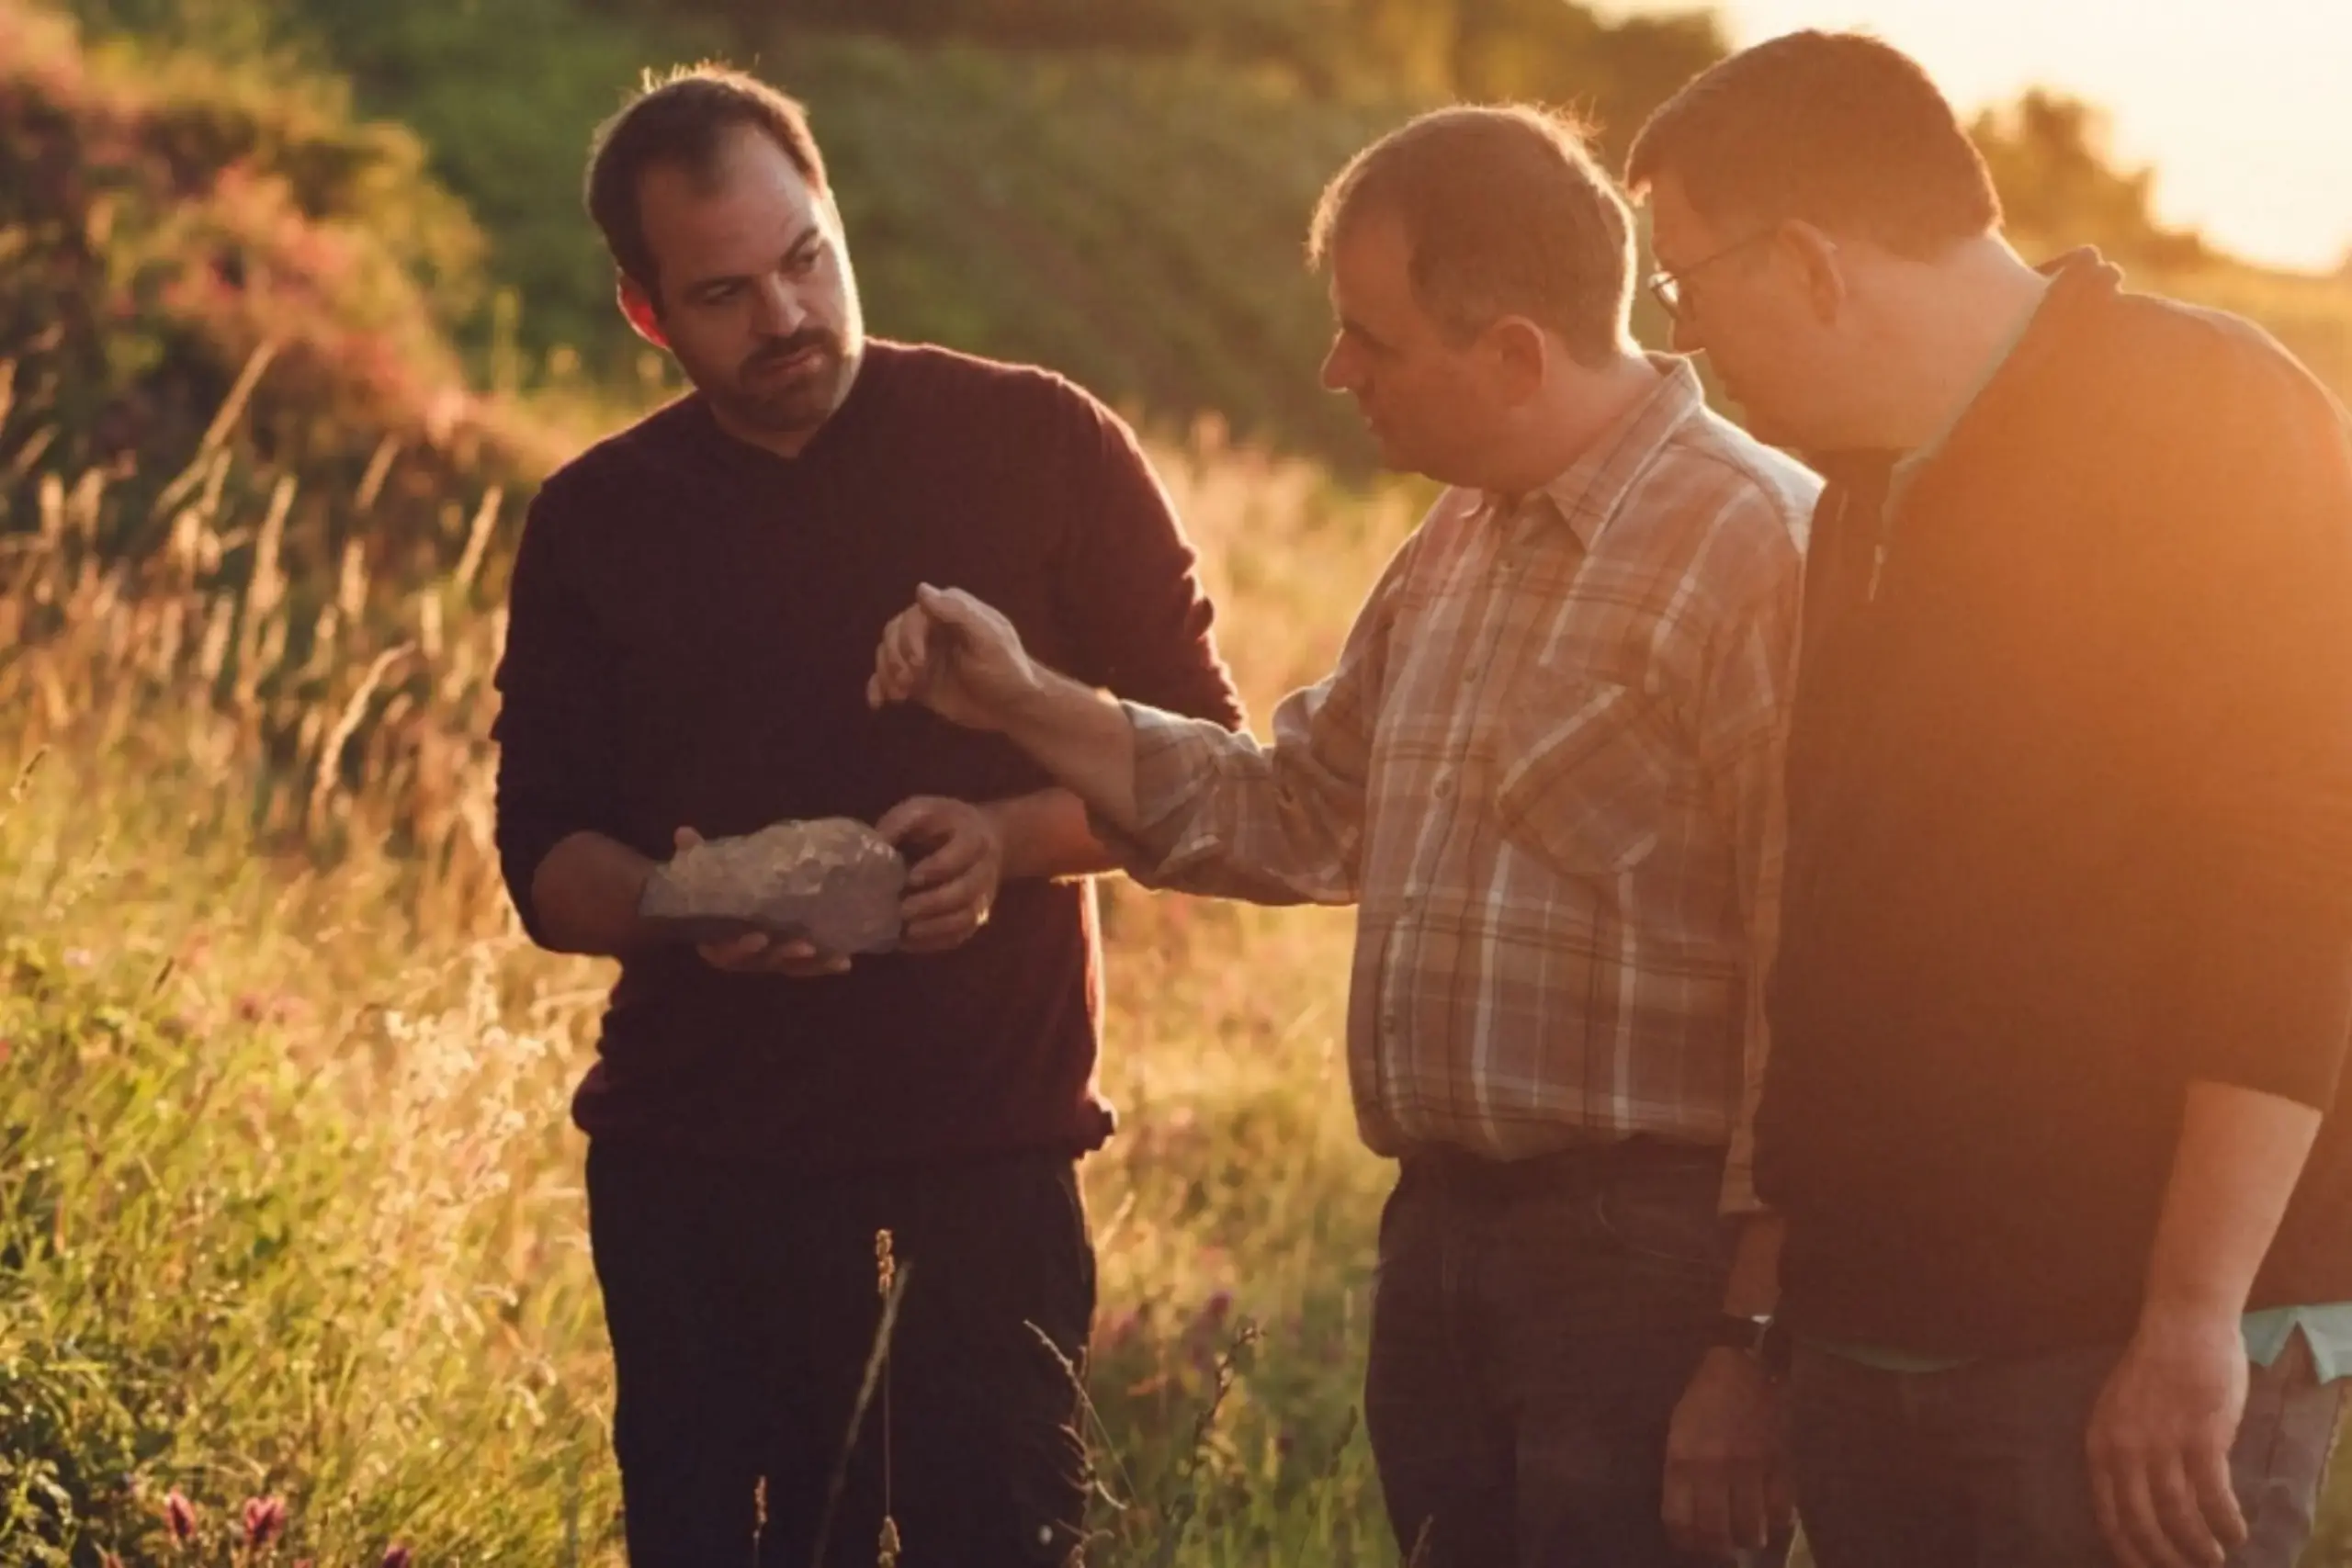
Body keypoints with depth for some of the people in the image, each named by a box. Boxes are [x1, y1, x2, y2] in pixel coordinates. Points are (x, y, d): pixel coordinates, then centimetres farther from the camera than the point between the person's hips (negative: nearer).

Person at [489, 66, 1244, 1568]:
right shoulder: (595, 523, 6)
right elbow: (546, 855, 8)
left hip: (986, 1158, -2)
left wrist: (1010, 840, -16)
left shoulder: (1041, 446, 0)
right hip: (699, 1158, 2)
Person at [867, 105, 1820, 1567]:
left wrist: (1749, 1343, -19)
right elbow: (1297, 814, 25)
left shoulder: (1755, 547, -15)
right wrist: (1027, 704, 16)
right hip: (1443, 1229, 9)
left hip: (1643, 1260, -9)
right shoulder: (1459, 548, 15)